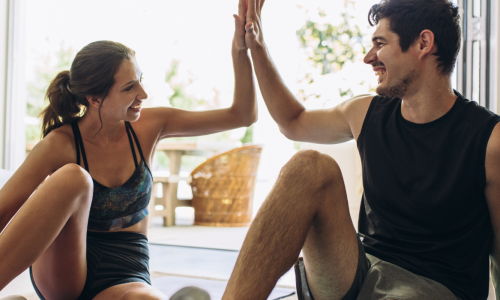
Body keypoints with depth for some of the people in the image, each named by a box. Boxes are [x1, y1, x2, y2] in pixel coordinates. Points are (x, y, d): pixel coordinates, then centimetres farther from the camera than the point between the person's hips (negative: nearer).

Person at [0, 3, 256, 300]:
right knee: (72, 177, -33)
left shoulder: (149, 126, -1)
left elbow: (242, 115, 1)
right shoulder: (61, 144, -10)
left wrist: (241, 51, -11)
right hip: (61, 273, 0)